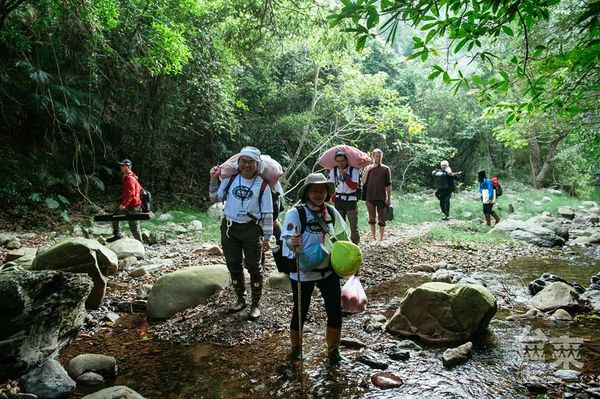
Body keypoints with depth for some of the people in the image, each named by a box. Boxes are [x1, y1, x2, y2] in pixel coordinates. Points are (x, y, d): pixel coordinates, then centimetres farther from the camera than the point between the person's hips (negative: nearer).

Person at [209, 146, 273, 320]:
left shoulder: (263, 185, -6)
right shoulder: (230, 179, 3)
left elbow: (267, 213, -4)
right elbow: (216, 198, 13)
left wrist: (266, 237, -6)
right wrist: (213, 180, 0)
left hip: (251, 229, -3)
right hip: (229, 227, 4)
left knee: (254, 267, 4)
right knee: (234, 265, 13)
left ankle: (256, 304, 19)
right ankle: (240, 299, 31)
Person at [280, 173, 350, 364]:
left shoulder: (331, 212, -2)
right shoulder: (295, 213, -16)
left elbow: (342, 237, 12)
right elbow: (288, 241, -21)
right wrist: (293, 243, -43)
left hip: (329, 271, 4)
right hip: (302, 273, -4)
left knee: (335, 311, 8)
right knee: (300, 312, 10)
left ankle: (333, 350, 30)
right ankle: (296, 347, 37)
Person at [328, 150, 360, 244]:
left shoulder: (354, 170, -10)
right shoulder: (333, 171, 1)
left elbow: (354, 186, -20)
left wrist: (344, 175, -25)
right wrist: (334, 199, 0)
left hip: (351, 200, -3)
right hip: (338, 201, 3)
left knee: (353, 226, 0)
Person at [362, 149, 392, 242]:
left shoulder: (385, 169, 2)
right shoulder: (368, 168, 7)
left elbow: (388, 185, 2)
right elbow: (363, 182, -2)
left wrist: (389, 198, -2)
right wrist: (367, 170, -11)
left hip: (381, 198, -2)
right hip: (370, 197, 2)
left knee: (381, 219, 3)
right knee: (372, 219, 9)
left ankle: (381, 239, 12)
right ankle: (373, 238, 20)